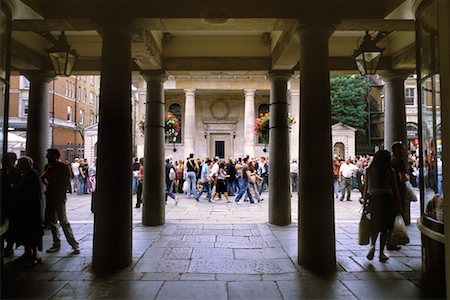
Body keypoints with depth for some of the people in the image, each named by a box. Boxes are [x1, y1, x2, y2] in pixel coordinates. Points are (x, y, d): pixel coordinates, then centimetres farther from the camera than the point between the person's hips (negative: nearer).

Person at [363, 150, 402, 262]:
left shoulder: (369, 171, 2)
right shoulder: (390, 171, -2)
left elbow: (366, 189, 4)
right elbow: (395, 190, 1)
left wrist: (365, 203, 11)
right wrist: (398, 205, 8)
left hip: (373, 200, 2)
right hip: (387, 200, -1)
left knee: (375, 226, 15)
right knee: (385, 228, 10)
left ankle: (372, 245, -8)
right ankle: (381, 253, 14)